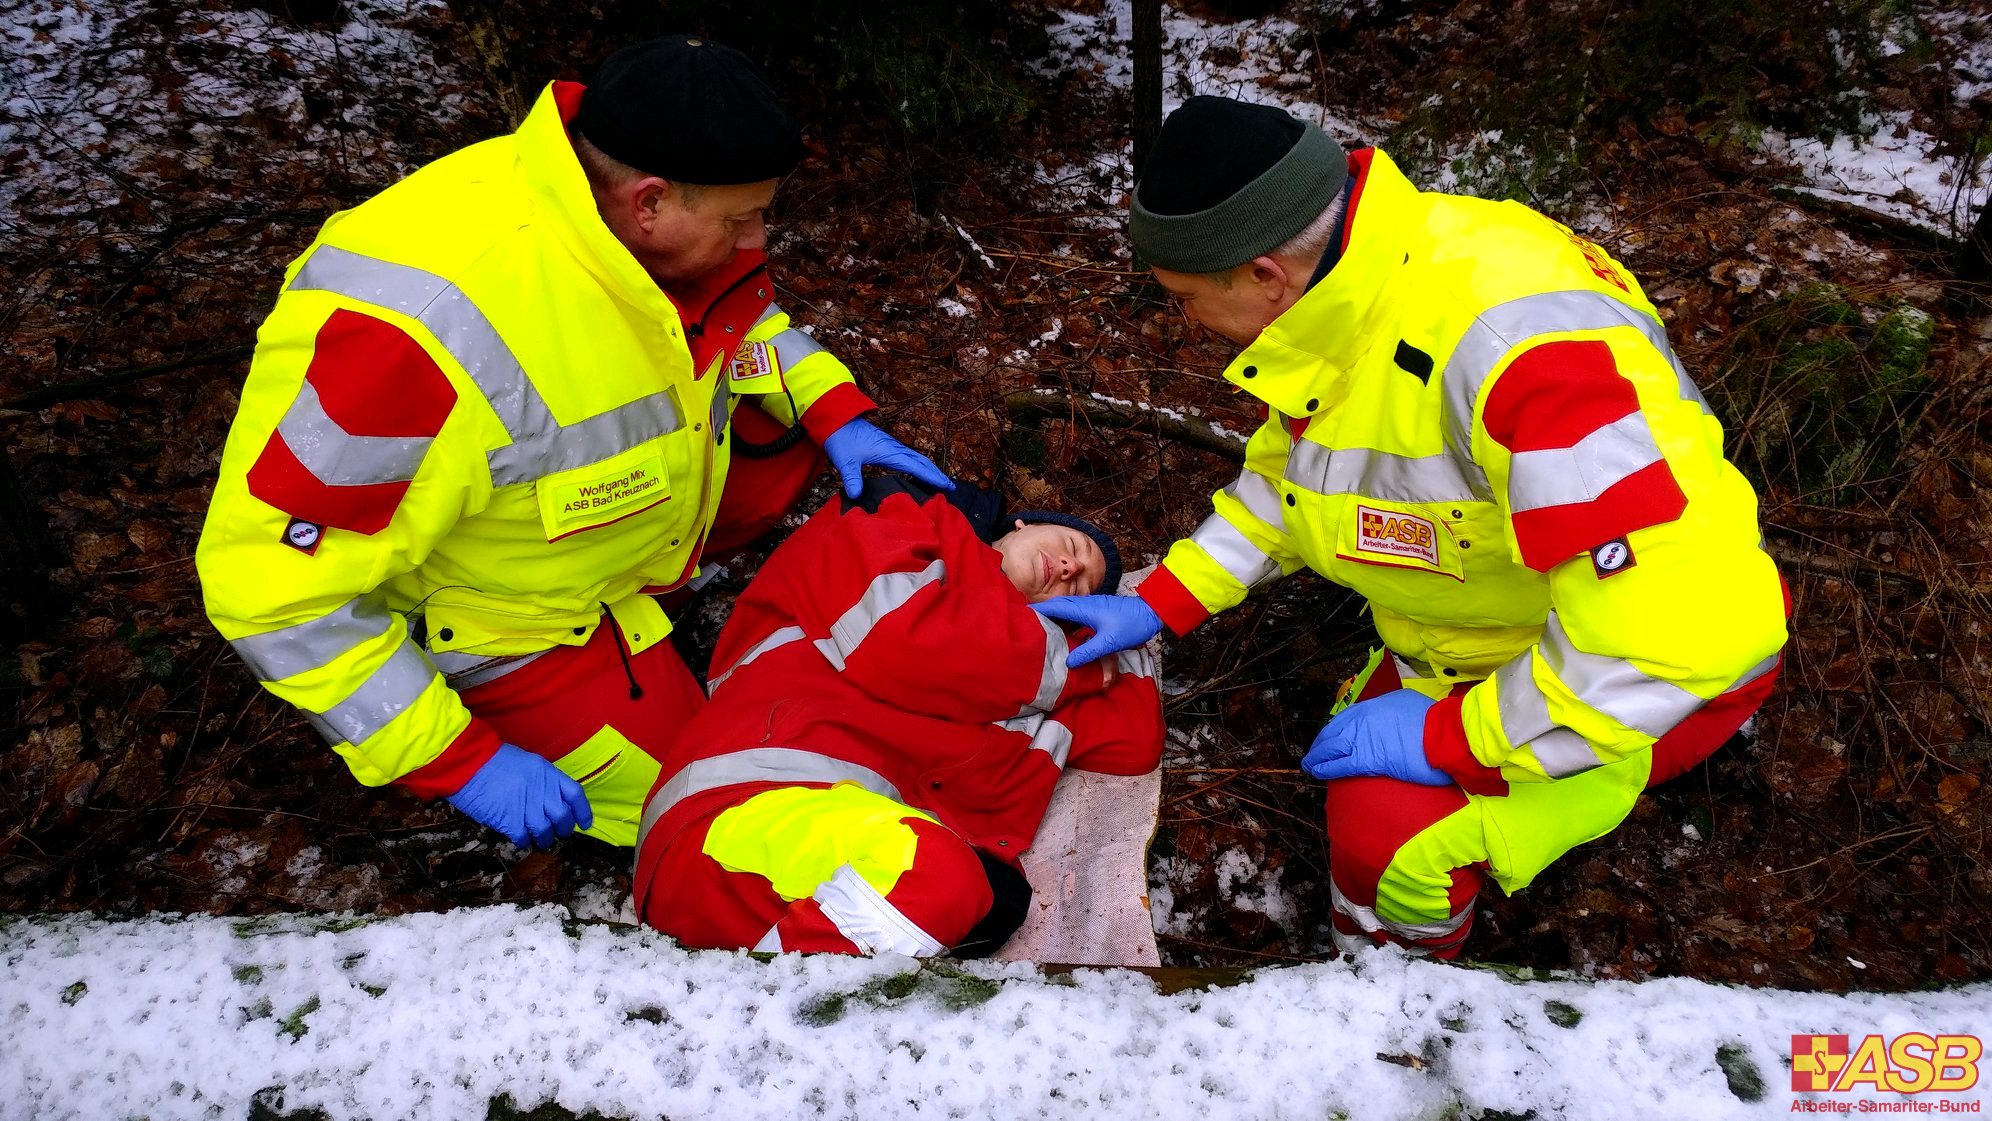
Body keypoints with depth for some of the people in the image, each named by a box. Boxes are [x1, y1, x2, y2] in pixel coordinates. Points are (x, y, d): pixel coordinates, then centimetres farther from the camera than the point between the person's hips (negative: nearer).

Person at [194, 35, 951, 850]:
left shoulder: (641, 227, -18)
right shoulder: (433, 329, -41)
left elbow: (739, 311, 7)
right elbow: (272, 581, -34)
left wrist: (835, 409, -9)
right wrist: (461, 765, -29)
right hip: (493, 616, -6)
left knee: (785, 441, -3)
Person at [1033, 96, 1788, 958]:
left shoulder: (1512, 339, -39)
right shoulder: (1333, 296, -9)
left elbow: (1700, 621, -41)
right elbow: (1283, 472, 12)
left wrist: (1451, 737, -31)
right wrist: (1158, 606, 2)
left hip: (1667, 662, -9)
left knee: (1391, 828, -22)